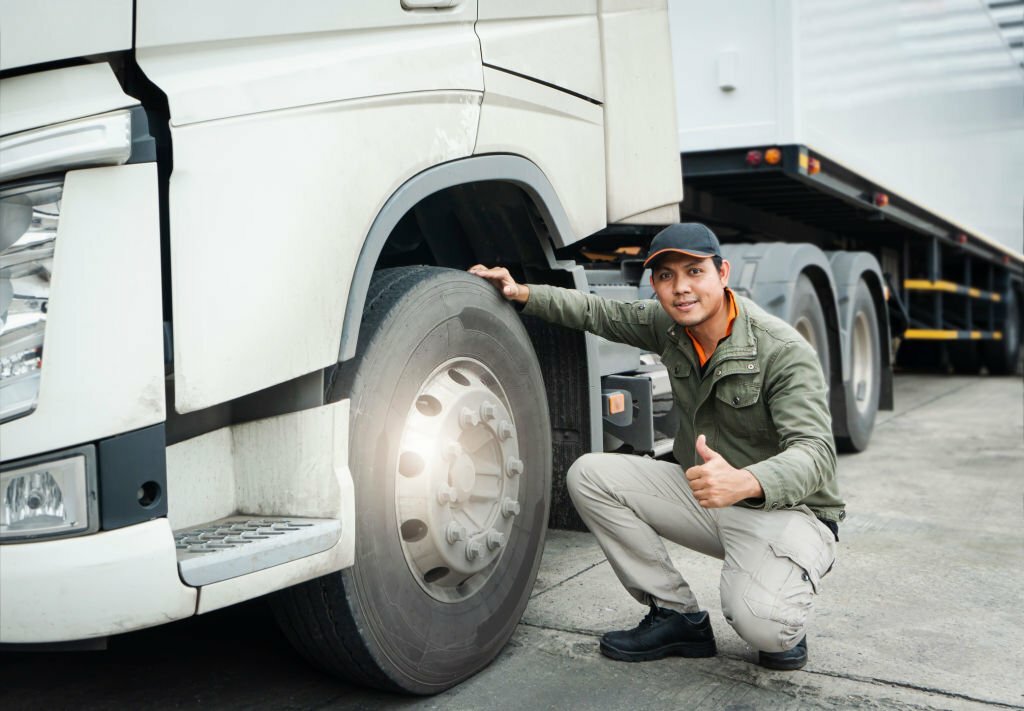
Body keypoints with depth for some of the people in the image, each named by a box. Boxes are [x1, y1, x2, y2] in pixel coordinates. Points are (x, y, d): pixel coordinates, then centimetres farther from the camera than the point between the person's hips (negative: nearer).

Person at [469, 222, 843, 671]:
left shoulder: (784, 350, -22)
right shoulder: (669, 326, -2)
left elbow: (813, 452, -31)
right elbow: (599, 313, 9)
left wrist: (745, 481, -52)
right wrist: (523, 293, -7)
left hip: (786, 508, -6)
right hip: (703, 495, 7)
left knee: (760, 622, -35)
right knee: (589, 475, -10)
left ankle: (784, 619, 6)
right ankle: (677, 615, -1)